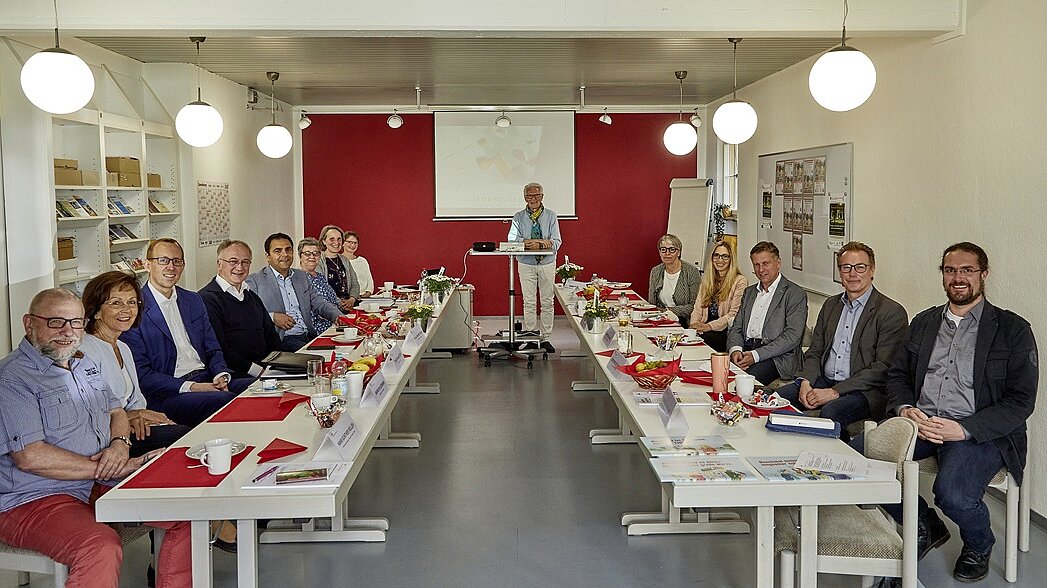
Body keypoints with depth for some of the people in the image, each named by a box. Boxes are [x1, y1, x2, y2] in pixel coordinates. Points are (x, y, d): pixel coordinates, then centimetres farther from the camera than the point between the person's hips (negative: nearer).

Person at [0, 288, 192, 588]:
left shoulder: (83, 364, 17)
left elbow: (116, 411, 24)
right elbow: (30, 457, -20)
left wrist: (120, 443, -2)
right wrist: (112, 470, -17)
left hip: (101, 484, 9)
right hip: (36, 499, -8)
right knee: (103, 548, -37)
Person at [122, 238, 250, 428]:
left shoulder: (194, 300, 18)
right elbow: (141, 374, -8)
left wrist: (221, 376, -3)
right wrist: (190, 387, -17)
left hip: (207, 380, 7)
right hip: (168, 396, -7)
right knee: (224, 400, -33)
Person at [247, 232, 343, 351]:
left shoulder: (302, 277, 21)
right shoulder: (254, 280, 1)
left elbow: (319, 303, 18)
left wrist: (338, 316, -2)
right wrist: (272, 317, -20)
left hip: (308, 336, 6)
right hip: (282, 340, -6)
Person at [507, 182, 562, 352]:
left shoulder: (551, 216, 2)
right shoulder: (518, 217, 2)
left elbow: (556, 242, -6)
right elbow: (512, 240, -11)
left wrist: (538, 244, -23)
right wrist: (543, 242, -20)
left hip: (547, 263, 1)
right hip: (526, 264, 0)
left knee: (547, 301, 5)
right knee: (529, 302, 2)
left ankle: (545, 338, 12)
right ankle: (531, 337, 9)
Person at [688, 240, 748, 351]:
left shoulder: (740, 281, 0)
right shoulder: (706, 279, 21)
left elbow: (734, 314, -9)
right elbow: (698, 307, 16)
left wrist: (710, 326, -19)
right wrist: (694, 324, -6)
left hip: (725, 332, -5)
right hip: (704, 330, 5)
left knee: (704, 339, -35)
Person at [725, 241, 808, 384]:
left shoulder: (796, 294, 0)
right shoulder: (749, 292, 23)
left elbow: (792, 336, -10)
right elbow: (736, 328, 18)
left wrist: (756, 355, -19)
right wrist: (735, 349, -7)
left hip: (778, 358, -5)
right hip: (745, 350, 5)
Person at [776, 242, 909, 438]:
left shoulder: (893, 313, -5)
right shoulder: (830, 305, 17)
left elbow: (882, 368, -13)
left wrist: (835, 392, -18)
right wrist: (806, 381, -5)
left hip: (864, 391, -6)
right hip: (823, 381, 6)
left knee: (830, 411, -35)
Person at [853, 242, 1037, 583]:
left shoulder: (1012, 329, 1)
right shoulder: (924, 322, 17)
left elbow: (1020, 401, -6)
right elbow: (898, 374, 17)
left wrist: (964, 428, -19)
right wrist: (905, 409, -7)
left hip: (979, 431, -5)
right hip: (919, 422, 5)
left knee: (953, 494, -33)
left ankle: (979, 545, 8)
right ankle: (925, 528, 5)